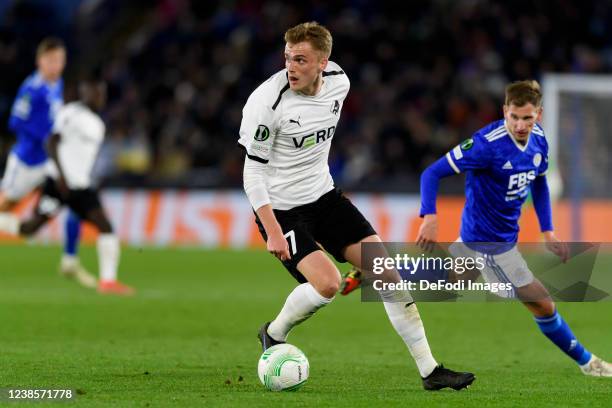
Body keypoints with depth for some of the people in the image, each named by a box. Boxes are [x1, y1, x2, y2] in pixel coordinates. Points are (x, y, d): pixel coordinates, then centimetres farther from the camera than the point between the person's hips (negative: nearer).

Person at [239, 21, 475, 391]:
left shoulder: (338, 83, -4)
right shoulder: (268, 101, -23)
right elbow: (254, 171, -19)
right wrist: (273, 232, -24)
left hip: (324, 195, 6)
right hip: (280, 207, -6)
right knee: (327, 283, -23)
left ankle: (429, 370, 4)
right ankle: (273, 336, 8)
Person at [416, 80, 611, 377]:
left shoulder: (538, 139, -6)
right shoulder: (487, 144, -28)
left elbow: (539, 182, 13)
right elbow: (432, 173, -25)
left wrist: (547, 230, 7)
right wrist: (430, 217, -38)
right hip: (490, 240, -8)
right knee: (542, 305, 0)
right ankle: (585, 362, 19)